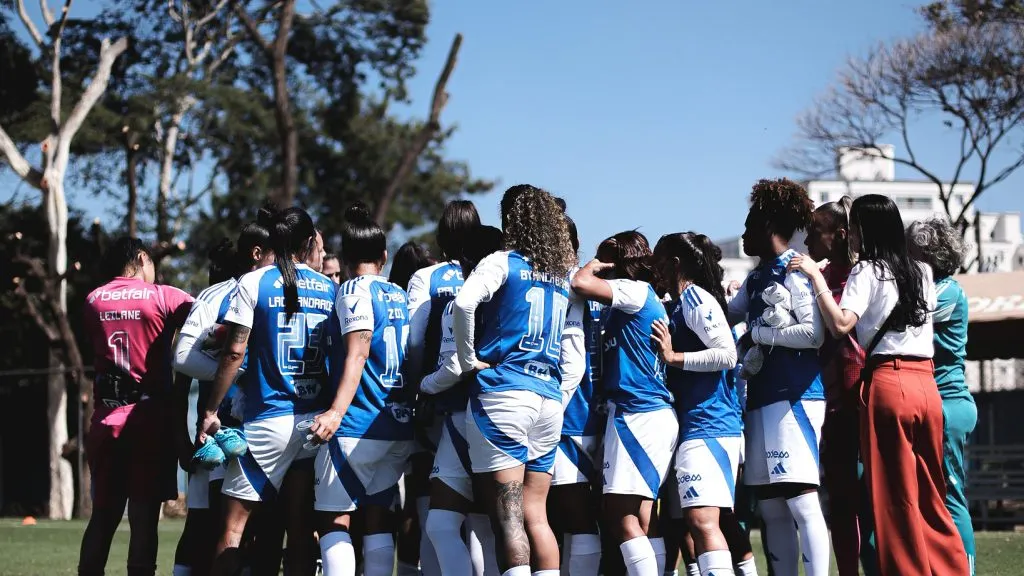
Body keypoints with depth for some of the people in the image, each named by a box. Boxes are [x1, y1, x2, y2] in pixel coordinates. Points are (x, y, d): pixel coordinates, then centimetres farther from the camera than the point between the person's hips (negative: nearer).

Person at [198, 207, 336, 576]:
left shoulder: (253, 283, -3)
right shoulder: (331, 290, 7)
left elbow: (234, 353, -8)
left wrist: (210, 411, -2)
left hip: (268, 419, -4)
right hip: (317, 421, 4)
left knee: (234, 525, 0)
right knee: (301, 529, 8)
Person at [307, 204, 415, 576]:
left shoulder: (355, 291, -7)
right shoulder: (401, 296, 13)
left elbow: (357, 354, -18)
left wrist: (336, 411, -26)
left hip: (357, 426, -7)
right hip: (400, 426, 7)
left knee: (333, 520, -2)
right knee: (377, 518, 11)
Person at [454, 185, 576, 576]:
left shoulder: (503, 262, -2)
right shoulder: (564, 275, 16)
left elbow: (464, 303, -21)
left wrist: (468, 360, -11)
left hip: (502, 393, -6)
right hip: (550, 399, 6)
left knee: (508, 516, -7)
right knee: (535, 514, 10)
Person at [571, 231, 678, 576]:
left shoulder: (636, 290, -6)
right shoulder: (649, 300, 20)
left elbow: (581, 283, -17)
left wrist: (595, 265, 3)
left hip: (637, 413, -10)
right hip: (655, 414, 10)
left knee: (622, 516, -12)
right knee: (642, 518, 8)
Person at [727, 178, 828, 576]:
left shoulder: (795, 271, -7)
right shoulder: (756, 278, 19)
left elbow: (815, 334, -16)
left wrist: (757, 335, -8)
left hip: (795, 398, -9)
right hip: (763, 400, 9)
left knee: (801, 501, -13)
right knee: (772, 508, 9)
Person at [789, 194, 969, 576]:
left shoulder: (867, 271, -3)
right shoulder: (921, 271, 16)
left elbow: (841, 324, -16)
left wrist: (816, 278, -9)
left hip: (887, 384, -6)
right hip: (927, 385, 6)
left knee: (894, 498, -3)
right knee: (931, 496, 11)